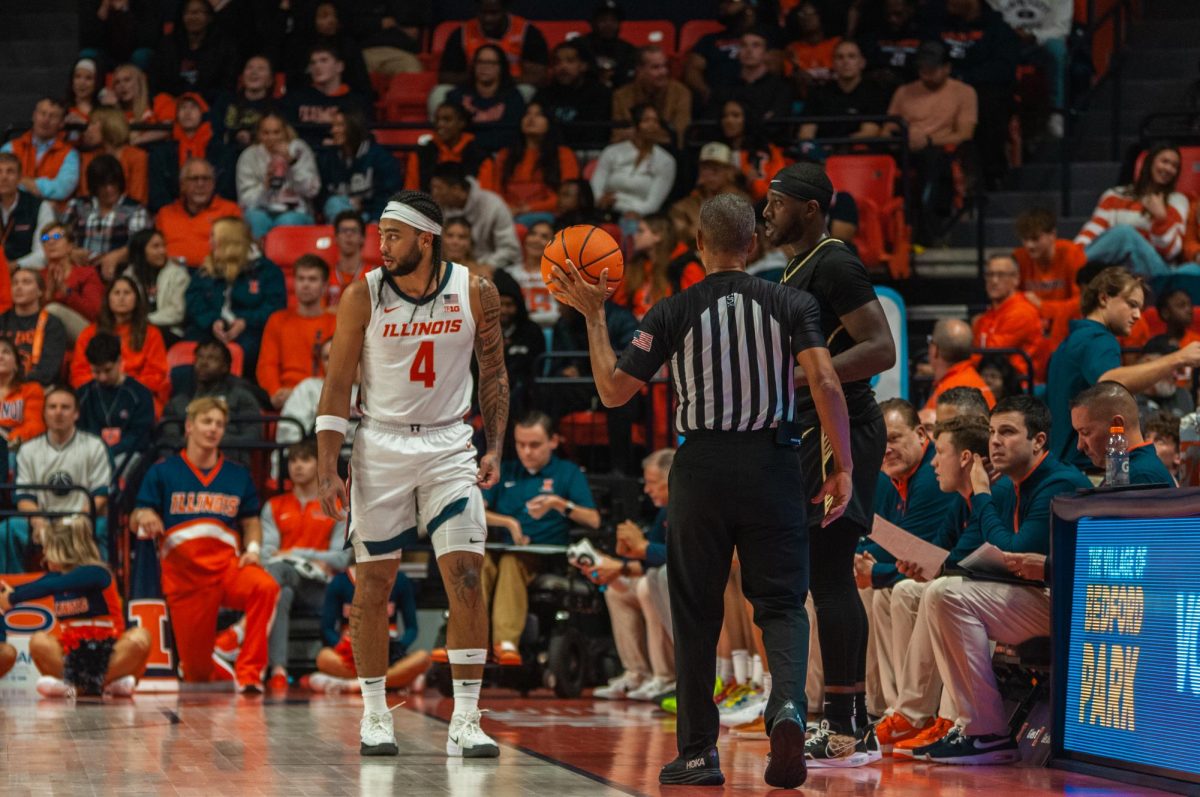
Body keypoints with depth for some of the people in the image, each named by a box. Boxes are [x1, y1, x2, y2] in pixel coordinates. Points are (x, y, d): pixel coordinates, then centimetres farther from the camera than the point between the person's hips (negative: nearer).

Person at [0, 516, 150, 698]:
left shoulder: (96, 572, -12)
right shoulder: (58, 576, 11)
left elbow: (49, 587, -24)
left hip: (108, 655, -4)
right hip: (73, 655, 4)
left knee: (138, 639, -33)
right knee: (38, 642, -25)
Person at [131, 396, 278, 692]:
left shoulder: (237, 476, 14)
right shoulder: (163, 472, 8)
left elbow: (251, 521, 20)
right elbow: (135, 521, 6)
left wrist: (253, 548, -1)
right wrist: (143, 517, -18)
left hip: (227, 563, 1)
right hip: (183, 572, -1)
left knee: (265, 588, -36)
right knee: (196, 673, -2)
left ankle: (248, 673, -28)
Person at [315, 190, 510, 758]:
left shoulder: (475, 293, -3)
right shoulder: (363, 296, -7)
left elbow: (493, 373, 8)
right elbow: (338, 385, -3)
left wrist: (494, 448, -2)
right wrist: (327, 470, -8)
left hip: (448, 445, 1)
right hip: (380, 445, 0)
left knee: (466, 578, -9)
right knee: (373, 584, 3)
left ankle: (465, 722, -6)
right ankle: (374, 715, 16)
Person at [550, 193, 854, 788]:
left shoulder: (672, 313, -2)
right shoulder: (791, 304, -1)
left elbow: (613, 391, 1)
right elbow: (826, 384, -12)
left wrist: (593, 317, 10)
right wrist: (842, 467, -6)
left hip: (701, 469, 0)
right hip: (772, 464, 0)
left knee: (696, 614, 11)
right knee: (781, 604, 6)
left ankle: (699, 752, 13)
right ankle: (787, 706, -23)